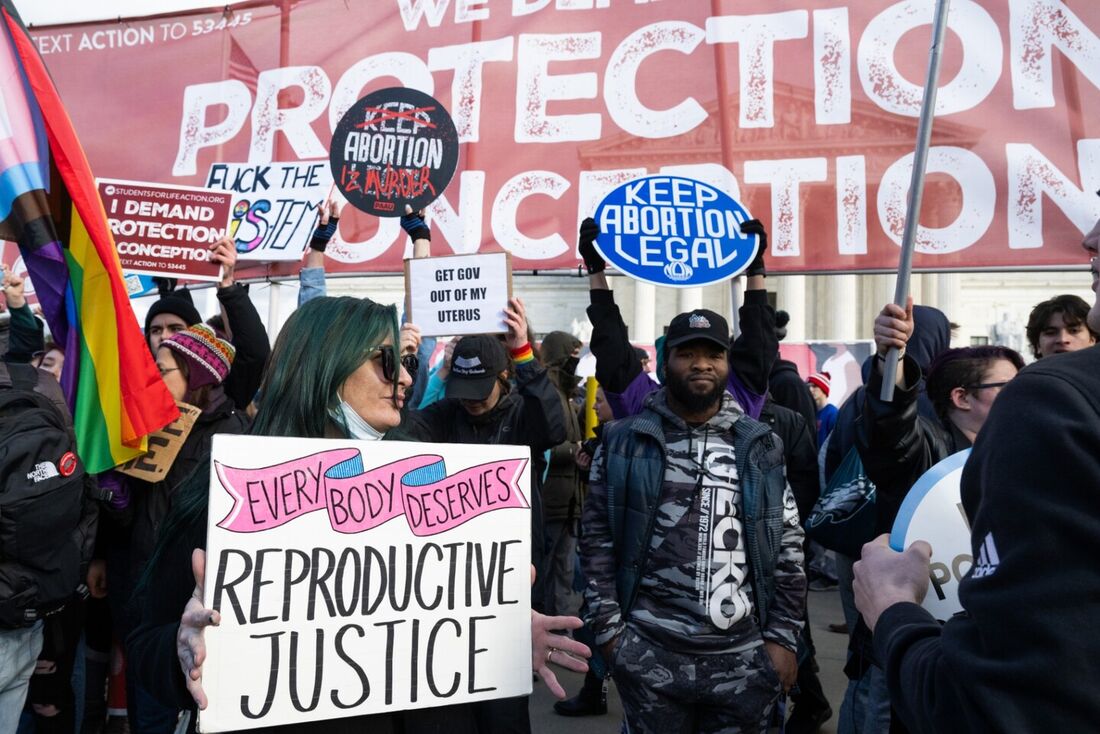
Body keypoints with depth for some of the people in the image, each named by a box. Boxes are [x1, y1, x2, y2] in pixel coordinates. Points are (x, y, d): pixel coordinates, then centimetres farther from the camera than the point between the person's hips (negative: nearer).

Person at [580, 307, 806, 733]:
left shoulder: (760, 447, 4)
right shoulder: (624, 442, -1)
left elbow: (788, 549, 6)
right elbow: (597, 540, 1)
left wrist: (784, 637, 1)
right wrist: (608, 628, -4)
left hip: (746, 658, 2)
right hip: (650, 655, -1)